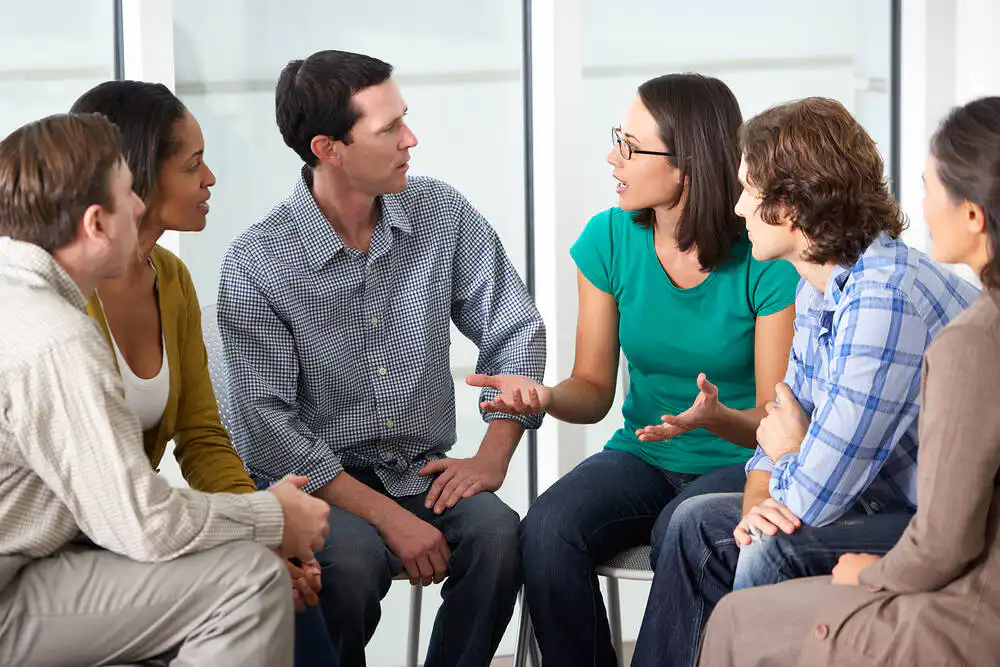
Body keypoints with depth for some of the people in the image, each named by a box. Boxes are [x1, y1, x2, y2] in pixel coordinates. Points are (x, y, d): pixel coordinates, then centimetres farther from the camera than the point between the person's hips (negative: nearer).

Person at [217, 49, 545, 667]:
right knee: (350, 560, -34)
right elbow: (269, 427, -15)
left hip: (423, 476, 4)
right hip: (311, 484, -3)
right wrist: (387, 517, -22)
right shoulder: (256, 265, -11)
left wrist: (492, 458, -7)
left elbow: (516, 333, 7)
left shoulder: (443, 215, 2)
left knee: (497, 533, -27)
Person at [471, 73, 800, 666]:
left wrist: (716, 417, -33)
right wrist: (544, 396, -17)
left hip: (743, 465, -4)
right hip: (643, 458, 4)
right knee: (547, 531, -26)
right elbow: (595, 389, 6)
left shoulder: (766, 261, -14)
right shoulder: (610, 239, -1)